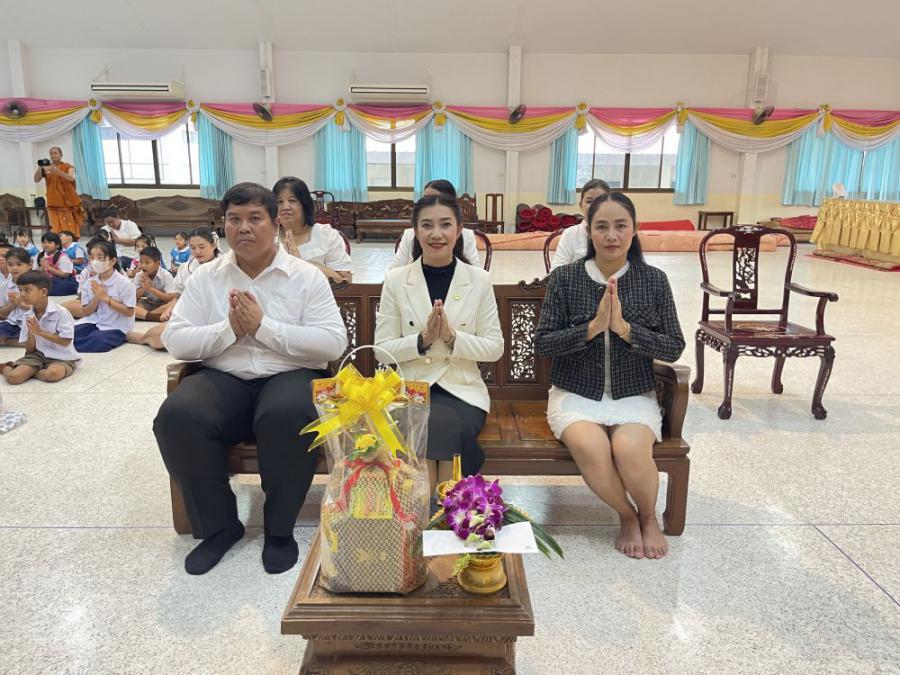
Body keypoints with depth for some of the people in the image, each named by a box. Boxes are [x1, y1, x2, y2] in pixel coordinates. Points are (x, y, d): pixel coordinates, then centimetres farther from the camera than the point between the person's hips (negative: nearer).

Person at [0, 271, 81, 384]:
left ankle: (29, 372, -7)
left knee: (52, 374, -38)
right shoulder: (28, 317, 5)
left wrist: (40, 332, -18)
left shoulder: (60, 313, -12)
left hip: (62, 357, -4)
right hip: (37, 355, 4)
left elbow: (66, 341, -17)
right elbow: (30, 350, 5)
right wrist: (31, 332, -14)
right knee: (13, 377, -22)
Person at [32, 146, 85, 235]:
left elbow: (71, 178, -17)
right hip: (54, 204, 1)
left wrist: (57, 171, -32)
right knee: (56, 230, -6)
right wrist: (40, 167, -19)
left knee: (70, 230, -2)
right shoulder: (46, 169, 9)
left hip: (68, 203, -1)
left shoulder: (68, 167, 3)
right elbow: (36, 180, -4)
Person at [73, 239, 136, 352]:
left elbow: (129, 312, -14)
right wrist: (96, 298, -13)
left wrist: (106, 298, -17)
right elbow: (85, 313, 6)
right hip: (94, 322, 5)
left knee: (97, 340, -31)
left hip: (115, 326, -4)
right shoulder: (89, 283, 4)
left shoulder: (124, 283, -12)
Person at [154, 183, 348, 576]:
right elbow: (175, 341, 4)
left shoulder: (307, 276, 2)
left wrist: (264, 326, -14)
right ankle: (218, 525, -4)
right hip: (224, 380, 3)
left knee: (287, 417, -36)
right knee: (176, 417, -27)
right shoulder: (205, 277, 11)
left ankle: (279, 528, -11)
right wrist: (229, 328, -12)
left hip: (290, 376, -2)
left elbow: (334, 343, -8)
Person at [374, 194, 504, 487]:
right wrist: (423, 340, -16)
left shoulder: (479, 279, 2)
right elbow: (382, 349, 1)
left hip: (462, 390, 0)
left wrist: (452, 337, -15)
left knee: (445, 427, -31)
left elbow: (495, 348, 1)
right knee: (425, 429, -31)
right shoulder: (395, 279, 2)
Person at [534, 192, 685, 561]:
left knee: (630, 449, -29)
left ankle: (649, 517, 7)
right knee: (591, 448, -30)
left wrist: (624, 328, -17)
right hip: (575, 395, 0)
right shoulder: (564, 278, -2)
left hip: (634, 395, 1)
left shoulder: (654, 280, 1)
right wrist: (593, 327, -19)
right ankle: (627, 516, 4)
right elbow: (542, 344, -5)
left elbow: (674, 348, -1)